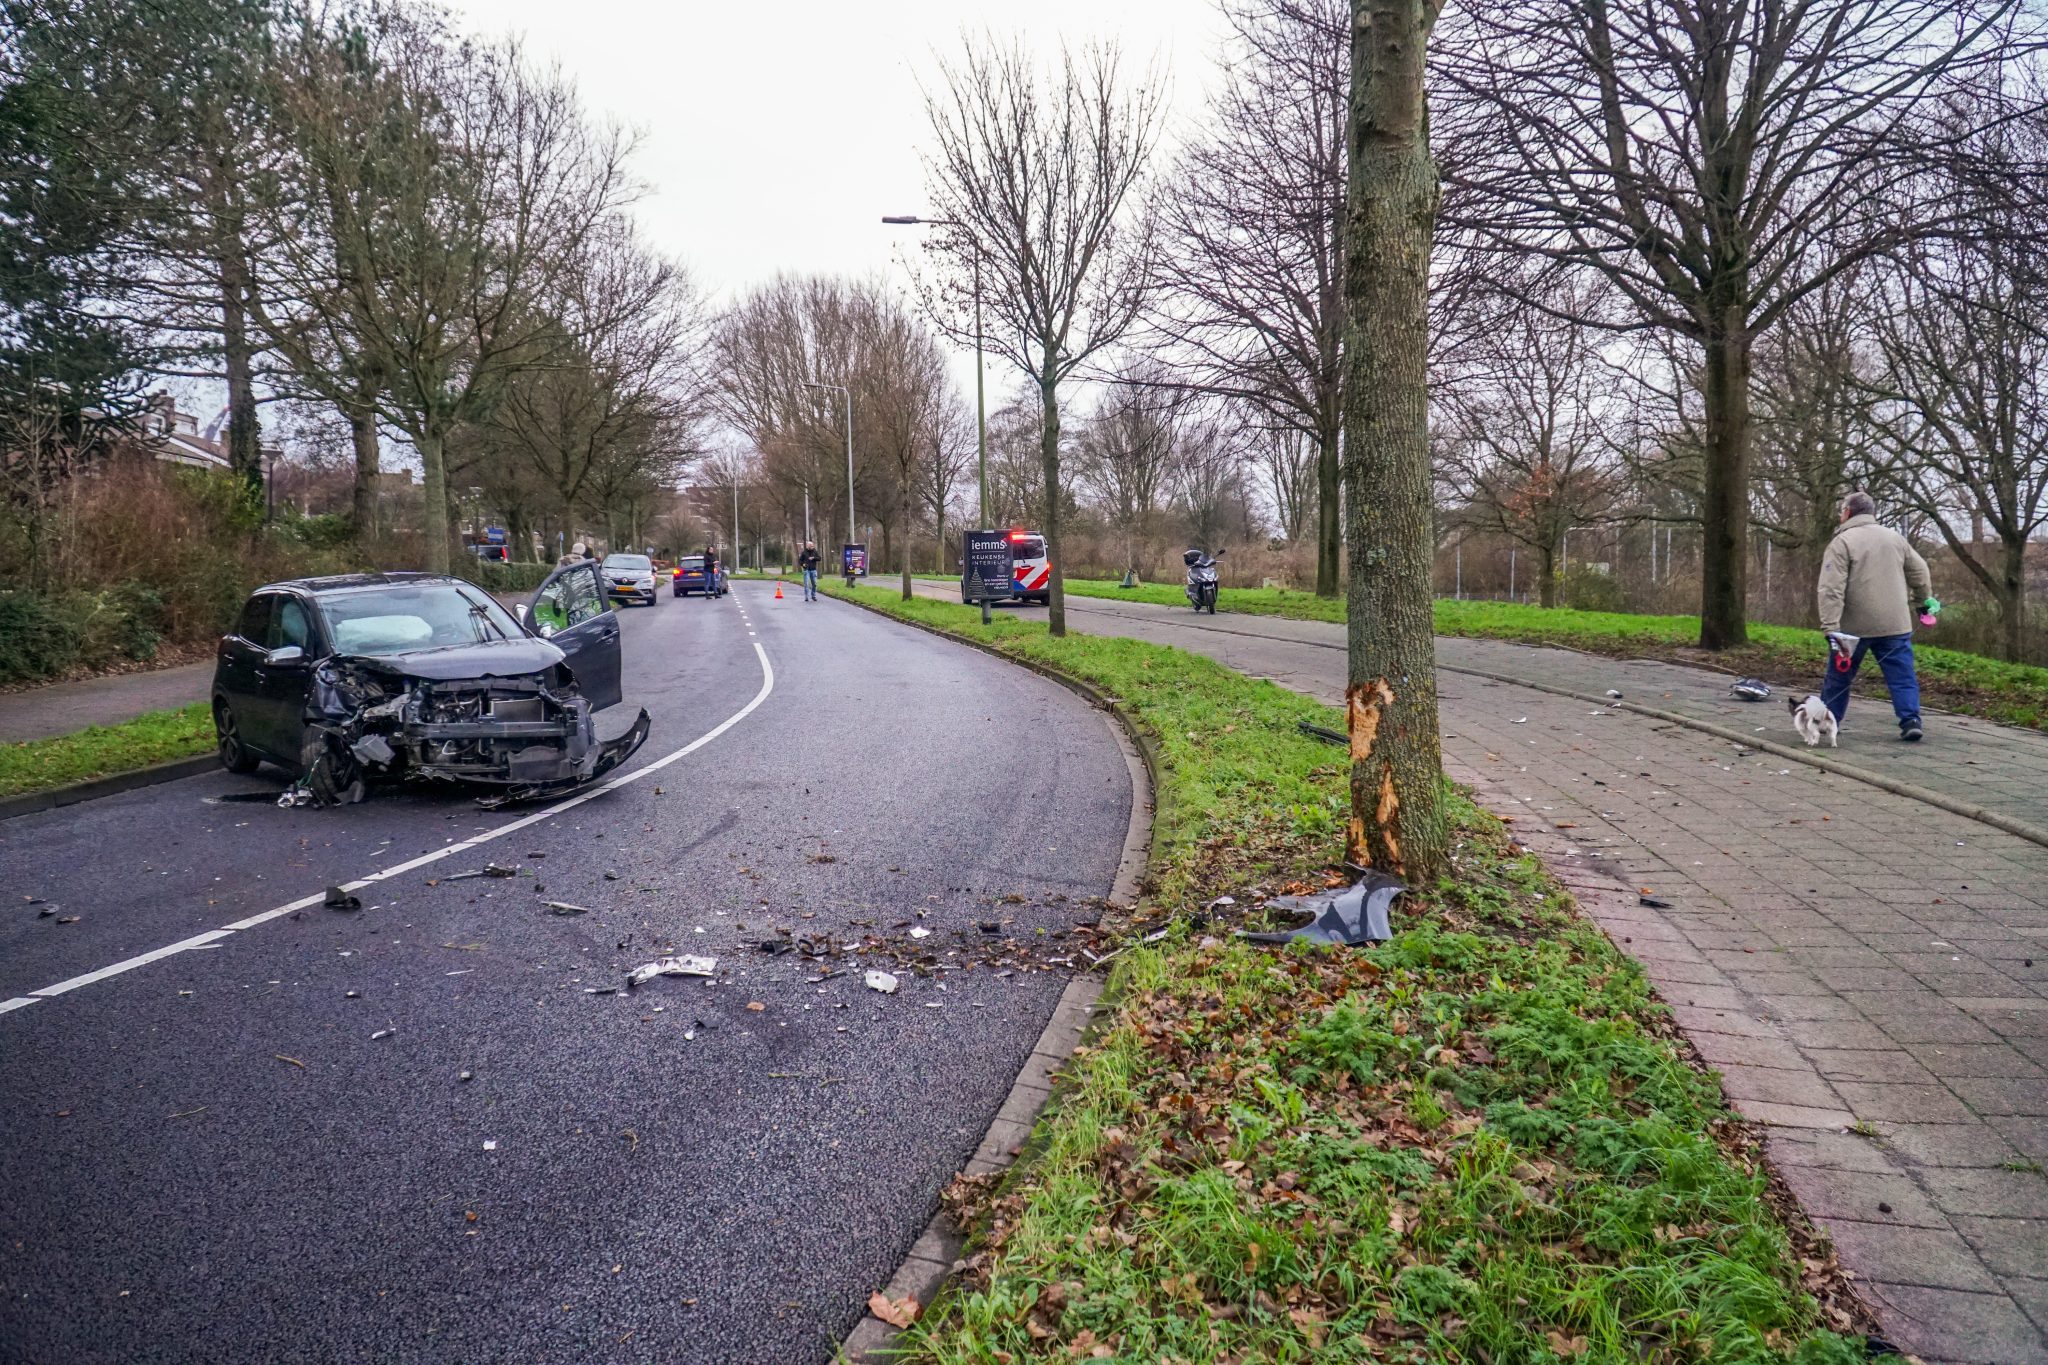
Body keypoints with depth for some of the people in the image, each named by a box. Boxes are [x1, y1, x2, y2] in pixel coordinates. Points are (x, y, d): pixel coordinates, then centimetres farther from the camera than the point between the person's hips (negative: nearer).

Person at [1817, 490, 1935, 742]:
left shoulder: (1841, 542, -7)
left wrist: (1831, 628, -19)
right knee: (1902, 675, 6)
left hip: (1854, 627, -3)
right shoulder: (1895, 538, 10)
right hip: (1895, 625, 3)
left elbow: (1831, 590, -17)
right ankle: (1911, 721, -5)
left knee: (1839, 676, 11)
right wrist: (1925, 600, 37)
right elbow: (1920, 573, 19)